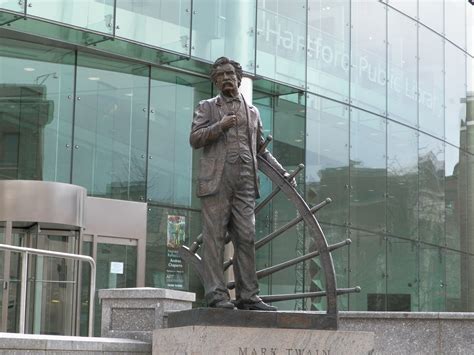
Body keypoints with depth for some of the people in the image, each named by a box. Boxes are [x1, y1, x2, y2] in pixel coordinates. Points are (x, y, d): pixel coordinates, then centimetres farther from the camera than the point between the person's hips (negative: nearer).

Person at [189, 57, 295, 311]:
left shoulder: (252, 111, 22)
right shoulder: (207, 107, 13)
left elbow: (261, 149, 27)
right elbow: (194, 139, 2)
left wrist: (282, 171, 17)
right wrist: (220, 125, -10)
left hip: (245, 183, 3)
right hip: (216, 180, -3)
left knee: (246, 238, -1)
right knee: (215, 237, -6)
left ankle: (247, 296, 1)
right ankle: (216, 294, -6)